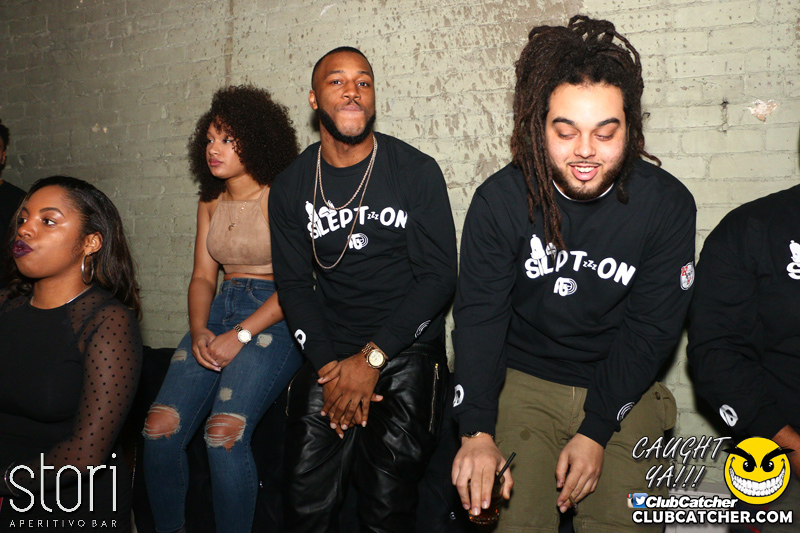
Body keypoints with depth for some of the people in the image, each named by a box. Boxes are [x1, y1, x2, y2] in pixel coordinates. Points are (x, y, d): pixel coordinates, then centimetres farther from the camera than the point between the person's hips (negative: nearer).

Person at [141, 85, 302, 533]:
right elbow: (203, 276, 15)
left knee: (224, 432, -25)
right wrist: (198, 331, -3)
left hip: (273, 317, -6)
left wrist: (240, 335, -17)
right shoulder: (211, 203, 16)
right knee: (160, 426, -9)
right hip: (221, 309, 6)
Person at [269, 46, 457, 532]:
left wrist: (373, 358, -12)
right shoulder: (292, 187, 6)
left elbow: (439, 276, -6)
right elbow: (295, 284, 5)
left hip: (407, 349, -2)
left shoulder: (417, 172, -2)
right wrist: (330, 365, -9)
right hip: (330, 354, 2)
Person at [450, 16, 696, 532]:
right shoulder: (499, 200, -11)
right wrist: (477, 431, -21)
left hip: (623, 390, 1)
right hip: (523, 381, 0)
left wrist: (596, 431, -12)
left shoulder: (667, 204, -10)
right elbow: (478, 314, -10)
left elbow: (651, 329, -6)